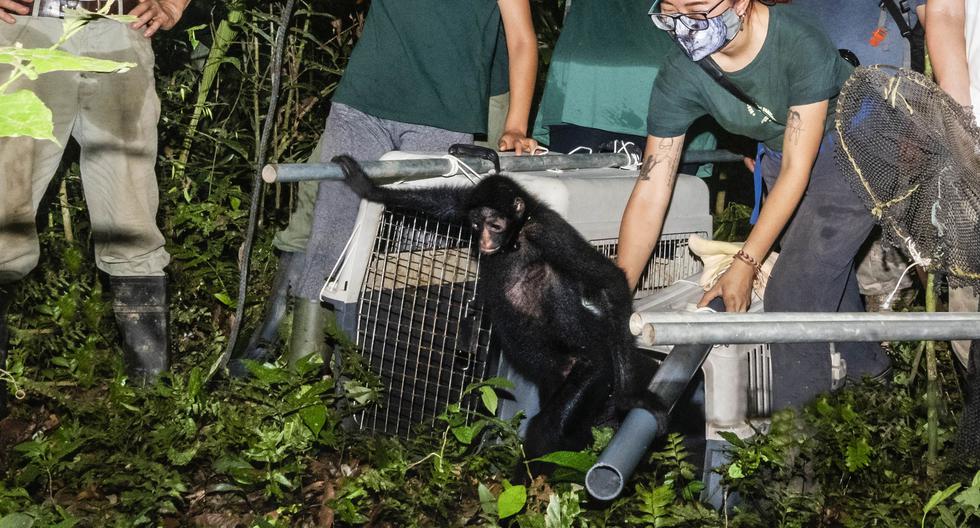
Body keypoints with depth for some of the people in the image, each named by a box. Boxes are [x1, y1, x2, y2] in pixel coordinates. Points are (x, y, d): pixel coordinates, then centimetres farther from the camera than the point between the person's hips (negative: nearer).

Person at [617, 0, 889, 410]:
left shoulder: (801, 45, -35)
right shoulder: (679, 76, -22)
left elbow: (797, 171, -29)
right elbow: (649, 195, -20)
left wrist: (744, 266, -30)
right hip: (781, 159, 5)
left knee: (794, 296, -16)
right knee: (827, 288, 17)